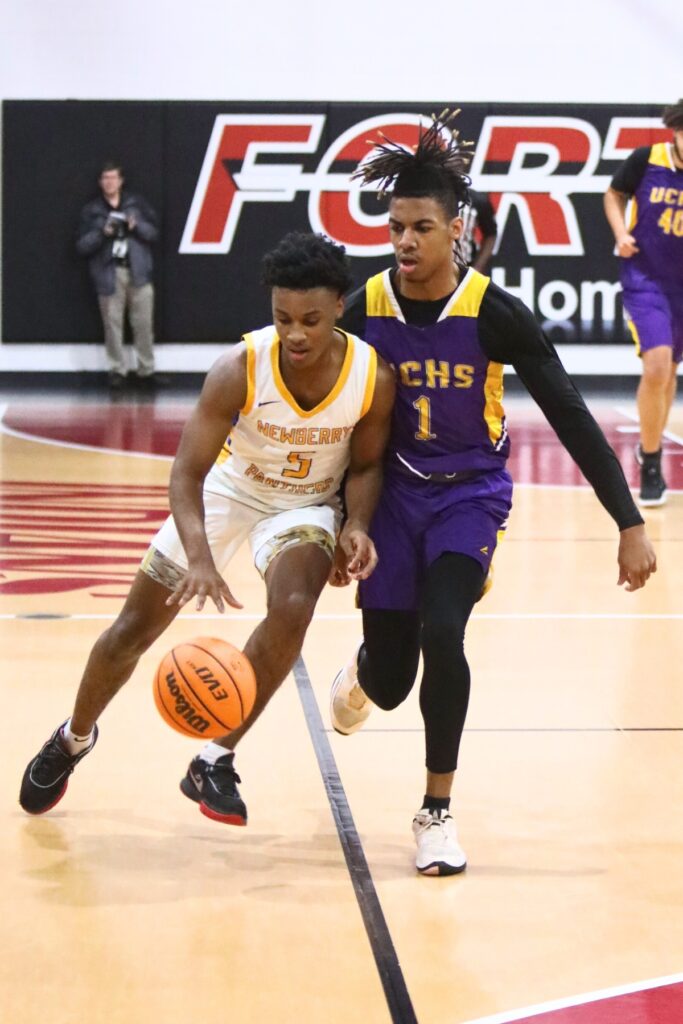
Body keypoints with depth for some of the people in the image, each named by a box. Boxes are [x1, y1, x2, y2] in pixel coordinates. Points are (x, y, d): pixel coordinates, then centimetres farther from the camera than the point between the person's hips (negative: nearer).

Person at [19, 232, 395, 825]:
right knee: (134, 628, 6)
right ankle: (74, 739, 36)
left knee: (293, 608, -31)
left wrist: (357, 526, -27)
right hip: (229, 487, 0)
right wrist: (200, 558, -46)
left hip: (306, 503, 0)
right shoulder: (240, 369, -31)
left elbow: (365, 465, -7)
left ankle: (215, 762, -16)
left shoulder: (374, 379, -25)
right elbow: (188, 472, -30)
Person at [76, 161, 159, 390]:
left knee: (143, 323, 1)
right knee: (112, 324, -1)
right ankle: (117, 370, 8)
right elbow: (82, 245, 0)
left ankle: (146, 369, 10)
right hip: (109, 275, -1)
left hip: (138, 273, 1)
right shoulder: (91, 210, 5)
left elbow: (154, 232, 8)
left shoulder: (137, 204, 9)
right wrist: (102, 233, -16)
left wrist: (137, 226, -11)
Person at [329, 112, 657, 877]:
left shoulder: (492, 313, -17)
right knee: (390, 682, 6)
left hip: (469, 493, -2)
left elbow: (570, 417, -15)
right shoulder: (365, 311, -11)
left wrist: (629, 524, -18)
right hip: (392, 492, 2)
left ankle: (437, 811, -8)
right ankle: (361, 670, 48)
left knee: (442, 636, -26)